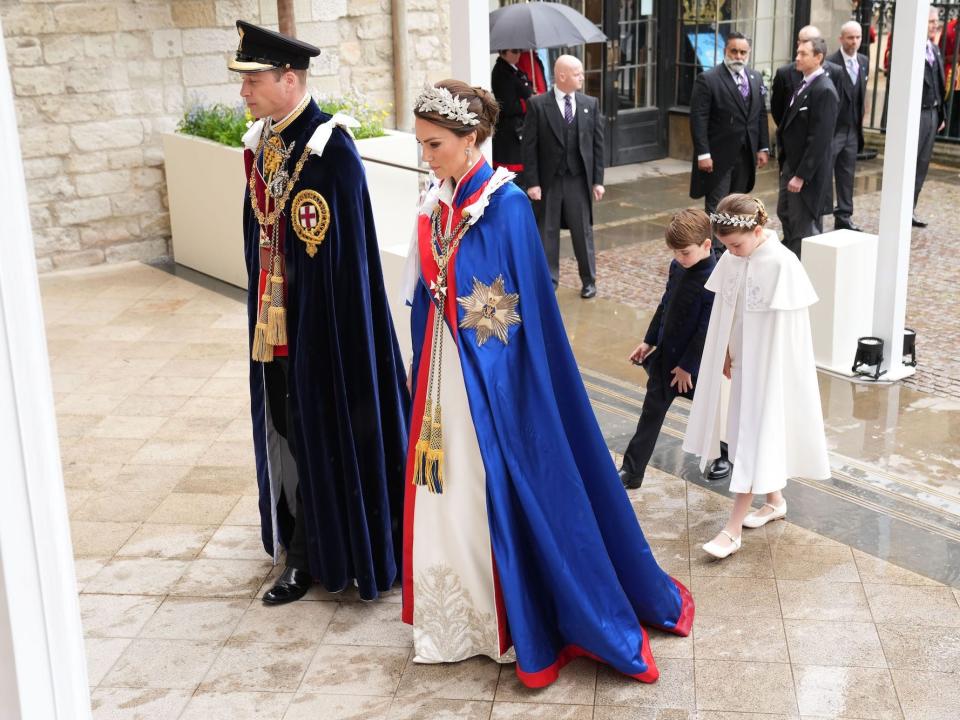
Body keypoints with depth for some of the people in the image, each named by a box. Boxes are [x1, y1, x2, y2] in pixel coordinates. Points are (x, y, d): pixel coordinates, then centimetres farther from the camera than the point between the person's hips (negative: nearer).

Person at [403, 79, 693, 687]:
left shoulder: (506, 204, -15)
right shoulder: (437, 204, 6)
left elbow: (526, 307, -15)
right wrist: (421, 367, 14)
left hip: (491, 378, -7)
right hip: (444, 374, 7)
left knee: (502, 496, 3)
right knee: (449, 499, 14)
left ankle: (519, 626, 21)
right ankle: (458, 620, 30)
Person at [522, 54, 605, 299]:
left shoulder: (590, 104, 3)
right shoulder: (537, 104, -7)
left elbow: (597, 143, 5)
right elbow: (529, 146, -6)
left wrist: (598, 180, 1)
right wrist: (532, 182, -10)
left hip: (579, 180, 2)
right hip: (548, 180, -2)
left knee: (583, 231, 10)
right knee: (547, 233, 8)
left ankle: (589, 280, 23)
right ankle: (548, 281, 21)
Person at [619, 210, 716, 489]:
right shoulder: (677, 267, -1)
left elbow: (705, 330, -22)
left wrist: (687, 365, -18)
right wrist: (649, 341, 15)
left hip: (693, 361, -7)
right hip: (664, 353, 7)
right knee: (651, 412, 10)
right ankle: (631, 471, 16)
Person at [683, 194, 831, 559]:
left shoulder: (782, 264, -22)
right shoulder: (731, 259, -2)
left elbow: (785, 329, -18)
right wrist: (726, 355, 5)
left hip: (769, 368, -7)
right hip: (740, 363, 7)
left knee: (755, 437, -4)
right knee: (747, 432, 18)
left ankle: (733, 529, -1)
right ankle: (775, 499, 38)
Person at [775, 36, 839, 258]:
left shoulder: (824, 91, -18)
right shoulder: (804, 84, 10)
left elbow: (819, 139, -22)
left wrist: (801, 175, -22)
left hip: (807, 171, -10)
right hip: (790, 164, 10)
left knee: (803, 226, -1)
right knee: (785, 214, 20)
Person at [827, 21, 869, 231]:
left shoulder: (864, 62, 8)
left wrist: (860, 118, 12)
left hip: (852, 129, 7)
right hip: (832, 129, -7)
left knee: (847, 174, 11)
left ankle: (844, 217, 19)